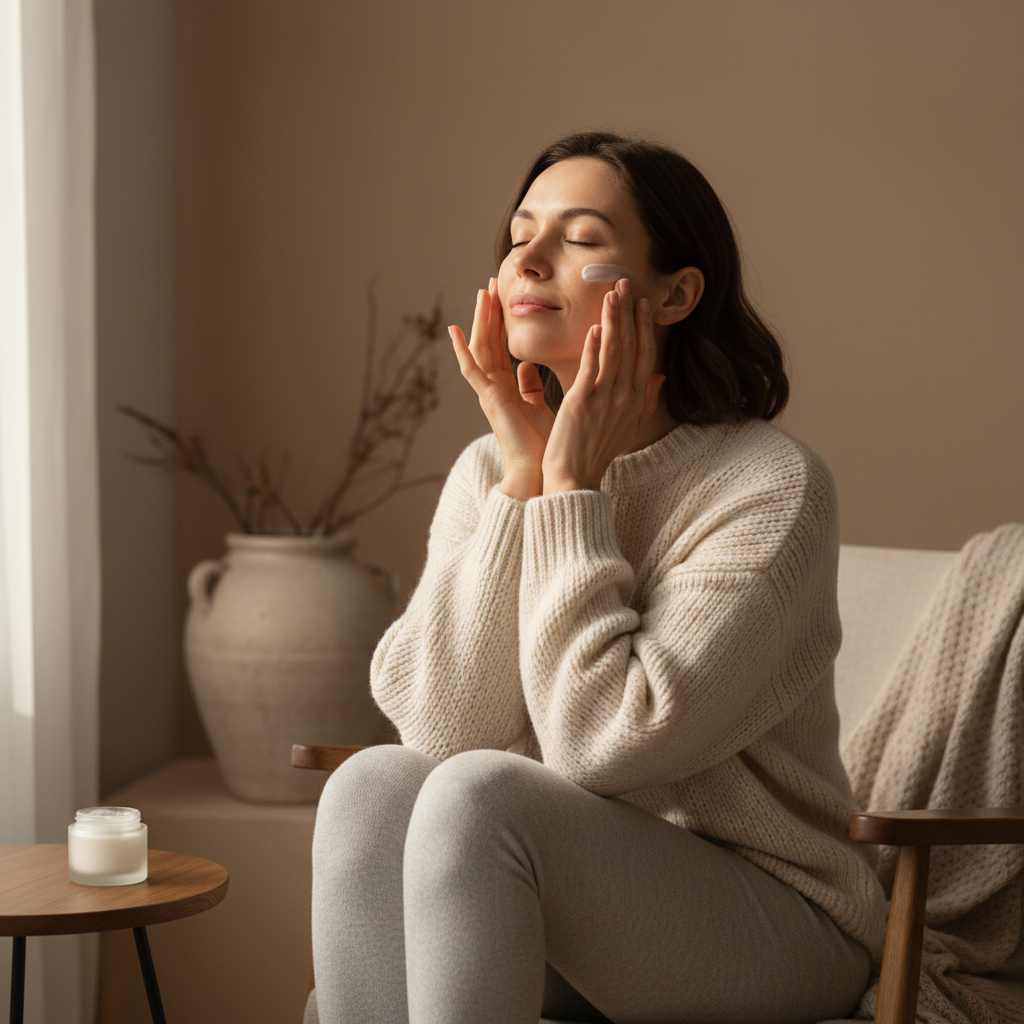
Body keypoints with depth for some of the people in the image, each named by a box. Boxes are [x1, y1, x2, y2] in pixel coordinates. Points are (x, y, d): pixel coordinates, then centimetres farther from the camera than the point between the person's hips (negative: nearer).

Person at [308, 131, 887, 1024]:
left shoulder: (772, 487, -15)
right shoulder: (488, 469, 2)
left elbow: (600, 741, -24)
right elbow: (442, 727, -12)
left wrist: (573, 484, -18)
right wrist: (523, 475, -15)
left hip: (772, 926, -5)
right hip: (580, 917, 5)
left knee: (479, 795, -28)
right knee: (374, 785, -22)